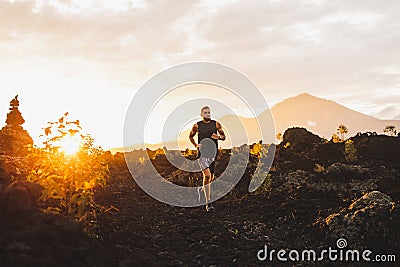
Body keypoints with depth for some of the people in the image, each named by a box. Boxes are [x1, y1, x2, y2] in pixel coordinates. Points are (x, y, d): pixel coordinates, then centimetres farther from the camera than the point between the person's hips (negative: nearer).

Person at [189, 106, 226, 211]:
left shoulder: (216, 124, 5)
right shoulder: (197, 125, 1)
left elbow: (223, 136, 12)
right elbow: (191, 136, 18)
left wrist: (219, 137, -11)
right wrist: (195, 145, 3)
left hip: (213, 153, 3)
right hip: (202, 153, -3)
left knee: (211, 178, 12)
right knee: (207, 175, -18)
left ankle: (202, 189, 45)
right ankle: (208, 203, -14)